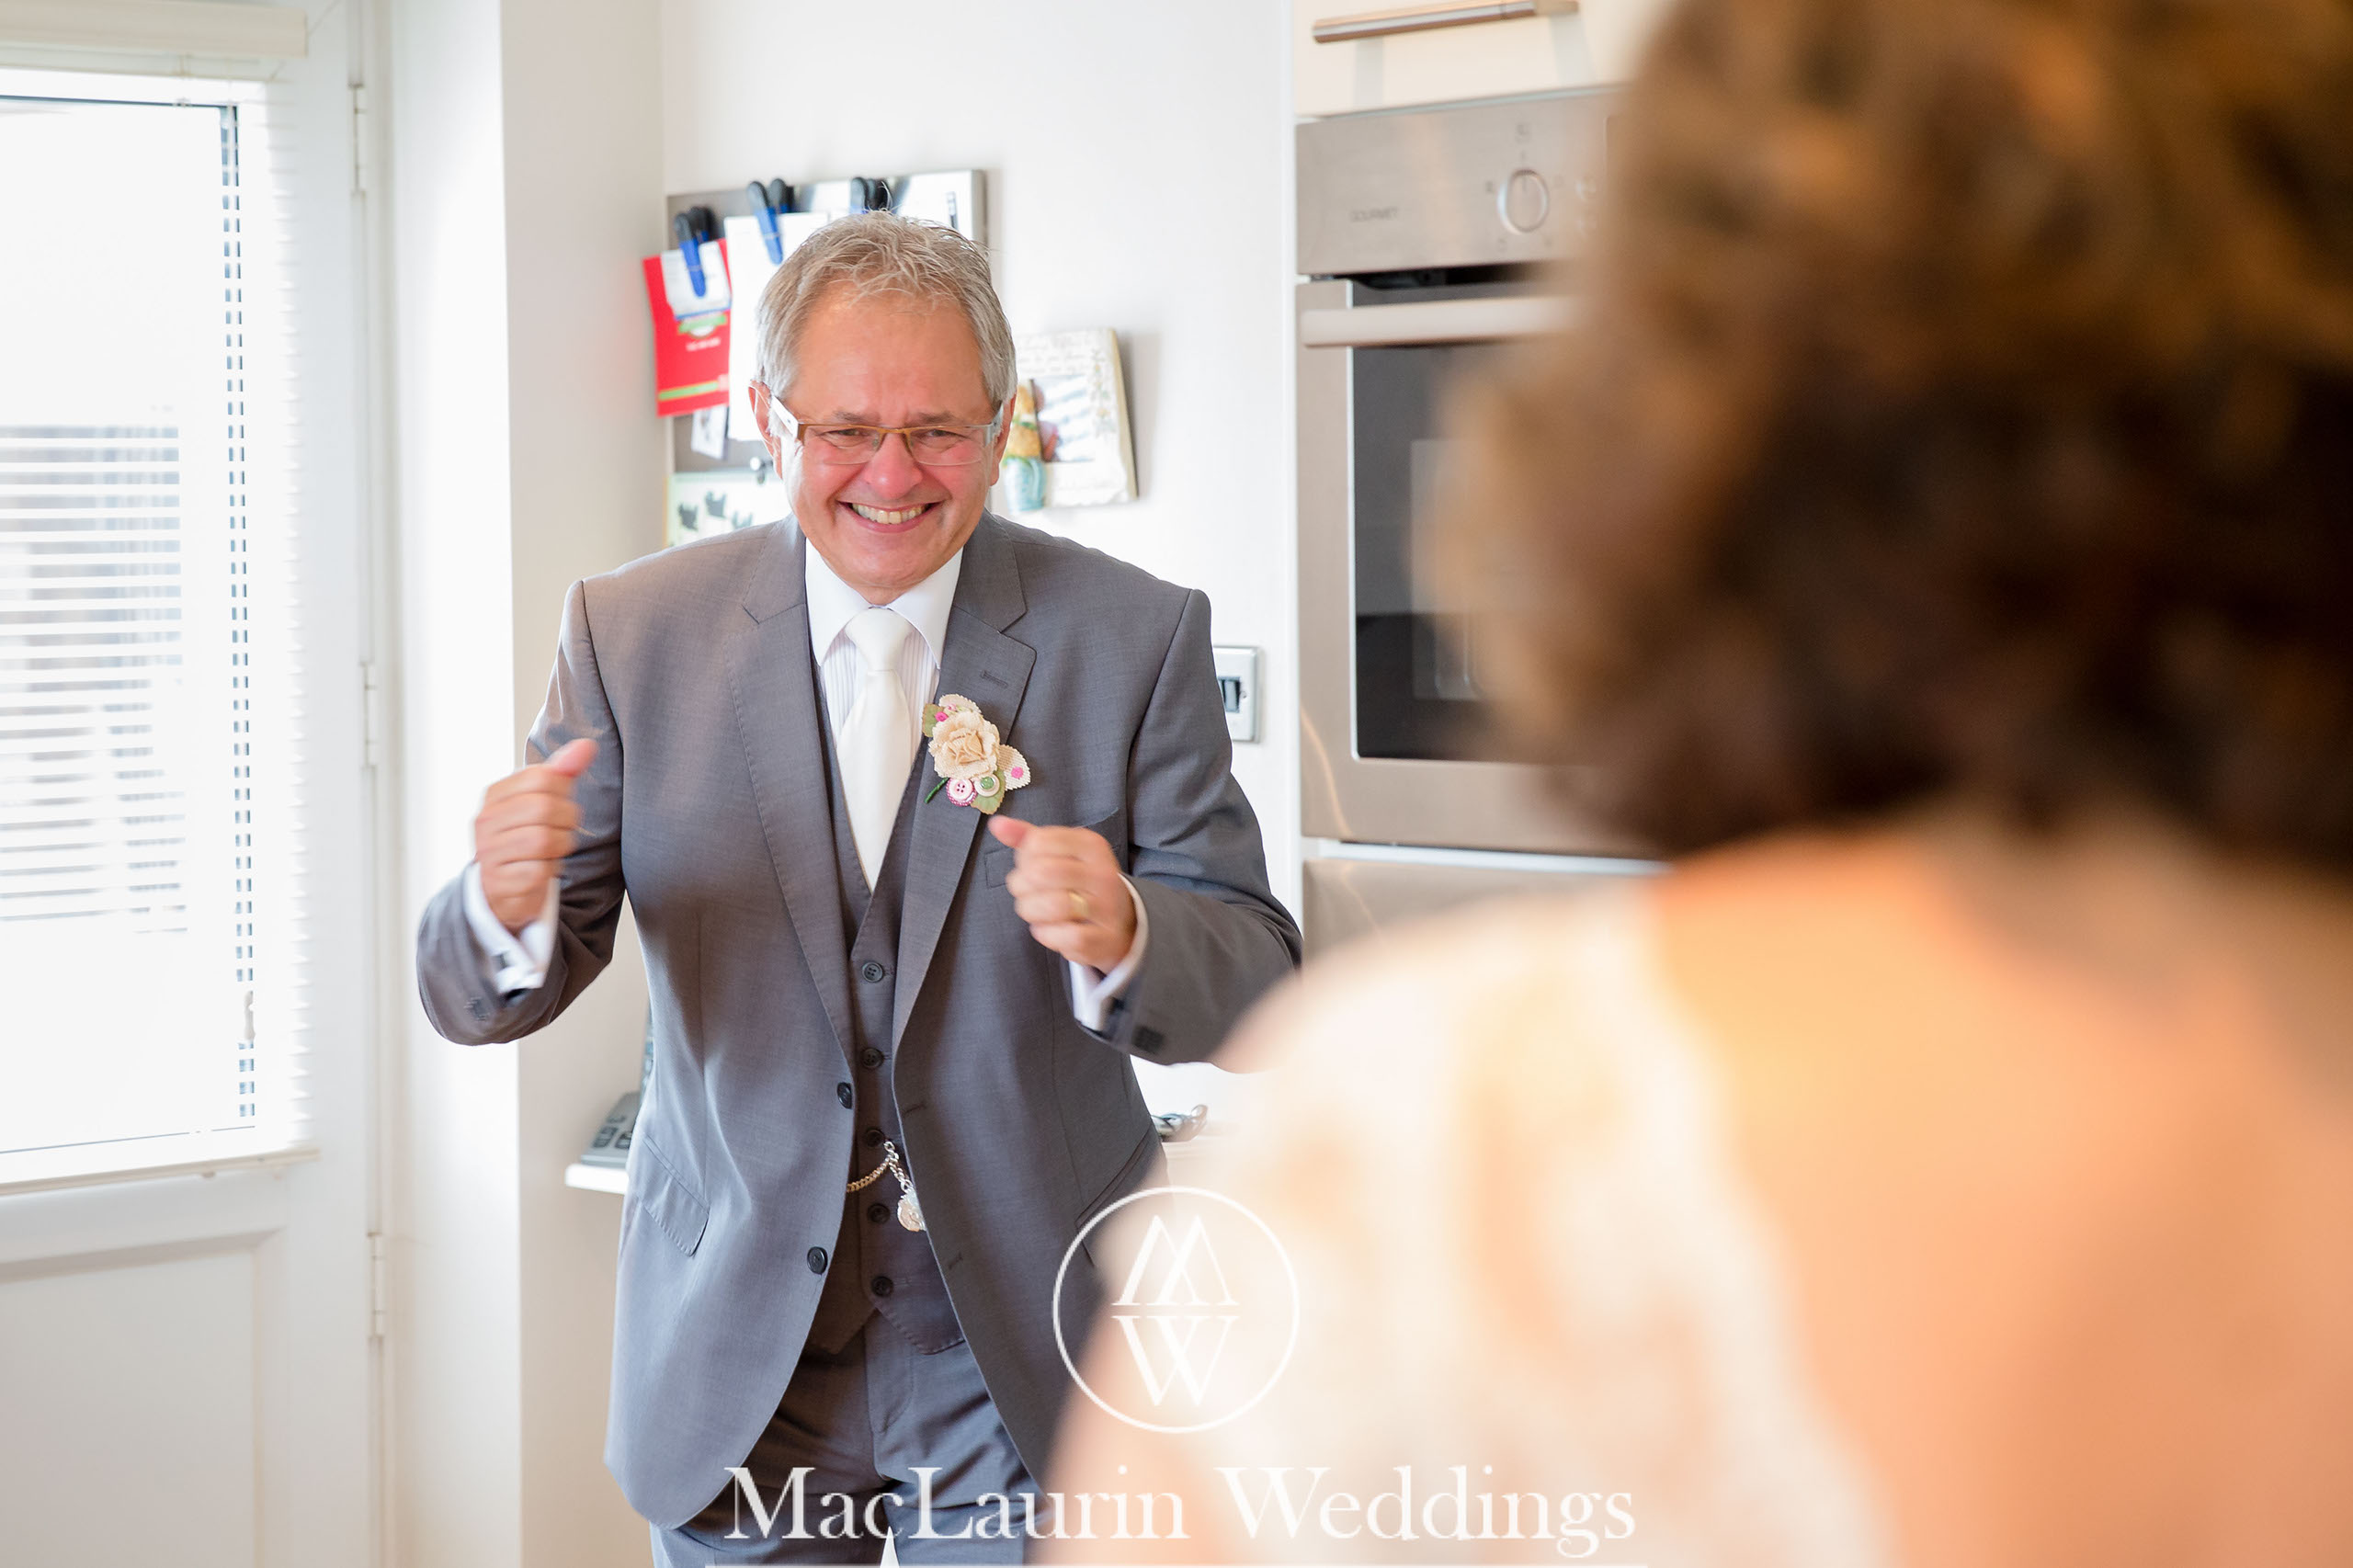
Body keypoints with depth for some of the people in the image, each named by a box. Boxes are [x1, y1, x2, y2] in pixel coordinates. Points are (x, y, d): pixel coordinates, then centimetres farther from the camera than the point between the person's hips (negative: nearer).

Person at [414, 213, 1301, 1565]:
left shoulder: (1135, 637, -5)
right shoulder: (636, 632, -2)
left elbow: (1256, 982, -7)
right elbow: (478, 999, -3)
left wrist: (1120, 937, -29)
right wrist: (508, 906, -27)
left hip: (1032, 1363, -1)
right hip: (740, 1370, 1)